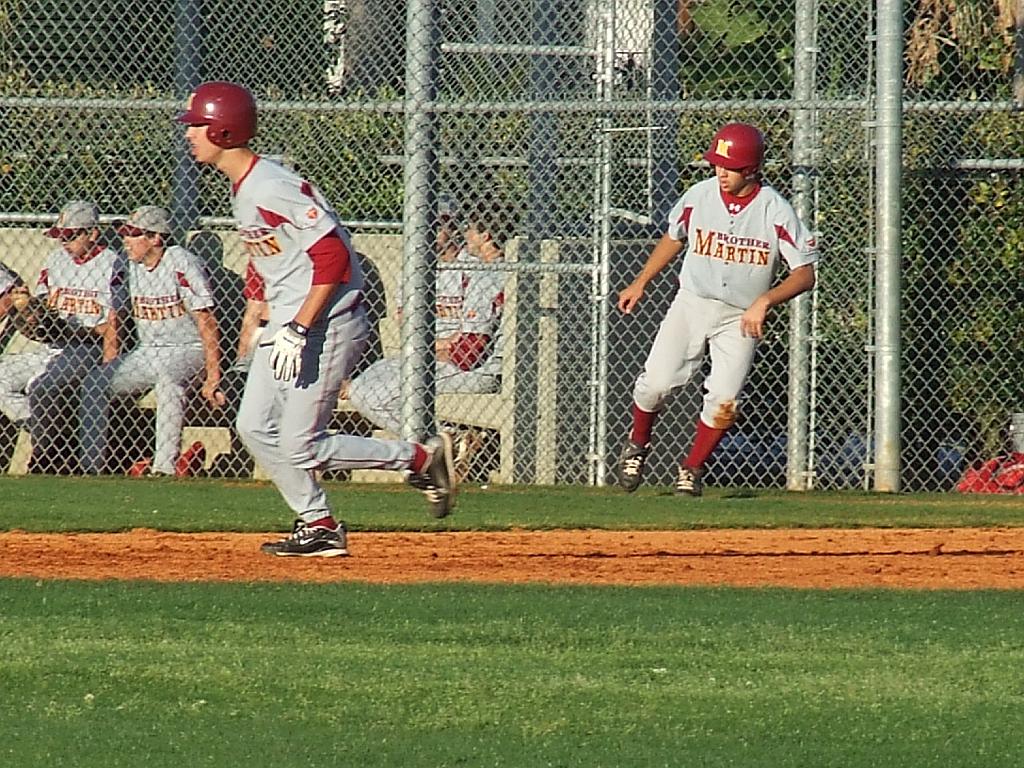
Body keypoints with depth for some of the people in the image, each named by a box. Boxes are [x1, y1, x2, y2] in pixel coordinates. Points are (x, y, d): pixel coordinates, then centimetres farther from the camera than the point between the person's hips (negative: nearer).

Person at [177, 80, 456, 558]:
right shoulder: (241, 187, 10)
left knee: (300, 446, -8)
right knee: (255, 428, 7)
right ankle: (318, 526, 14)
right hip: (286, 322, 10)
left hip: (327, 323, -10)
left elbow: (332, 255, -25)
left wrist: (300, 330, -27)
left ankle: (423, 459, 3)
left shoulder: (272, 188, -22)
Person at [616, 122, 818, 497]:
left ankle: (692, 469, 10)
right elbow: (674, 238, 15)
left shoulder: (775, 212, -14)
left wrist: (764, 301, -26)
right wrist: (639, 283, 17)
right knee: (656, 382, -12)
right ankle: (637, 444, 19)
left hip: (740, 318, -2)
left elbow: (805, 274, -13)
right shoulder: (699, 196, -6)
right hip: (691, 303, 2)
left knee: (723, 401, -13)